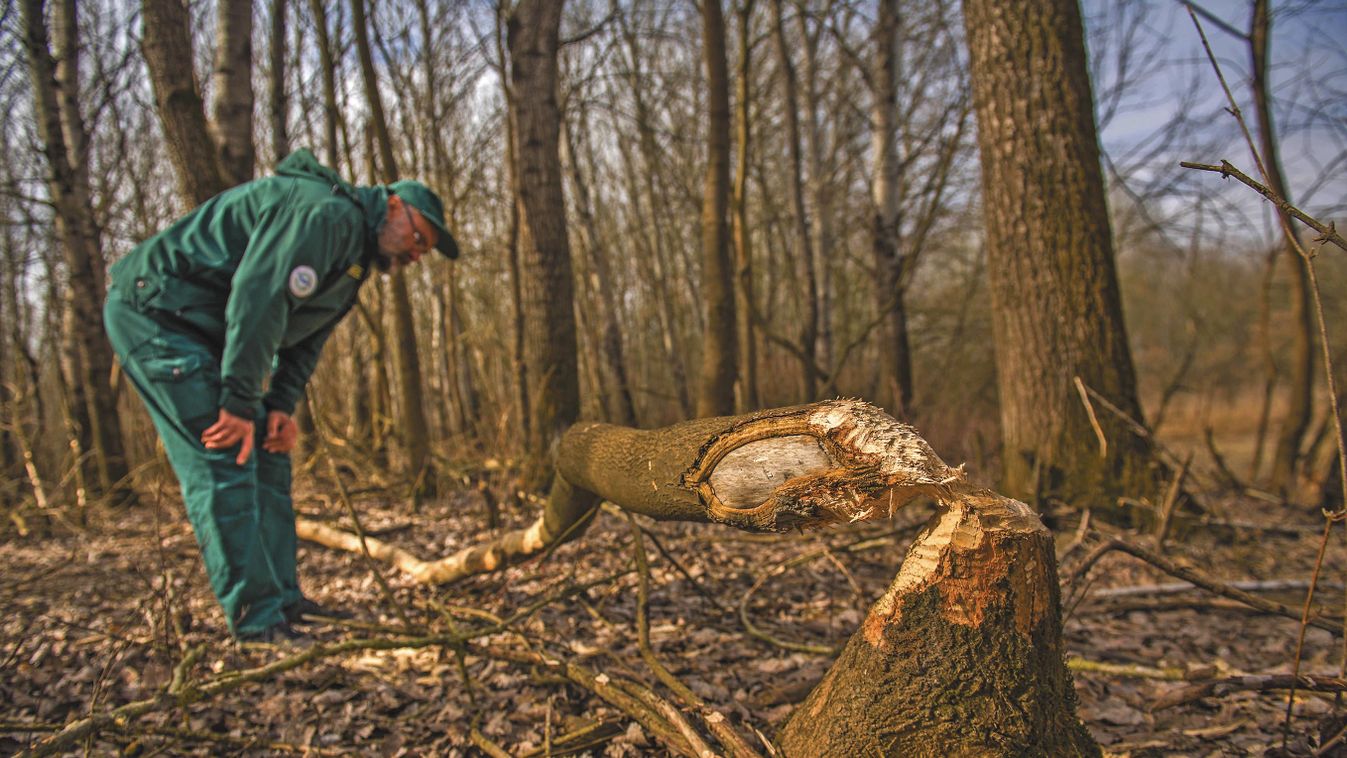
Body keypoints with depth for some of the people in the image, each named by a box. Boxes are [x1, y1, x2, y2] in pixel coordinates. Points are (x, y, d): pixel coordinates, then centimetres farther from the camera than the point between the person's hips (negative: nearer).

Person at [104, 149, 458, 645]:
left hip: (204, 330, 11)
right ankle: (256, 620, -12)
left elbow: (304, 337, 15)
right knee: (224, 462, -15)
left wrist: (282, 405, 0)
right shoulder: (328, 213, -20)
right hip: (155, 311, -11)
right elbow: (257, 296, -29)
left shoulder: (355, 256, 14)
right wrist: (241, 403, -27)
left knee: (266, 456, 8)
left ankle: (283, 600, 13)